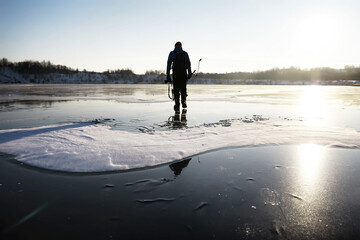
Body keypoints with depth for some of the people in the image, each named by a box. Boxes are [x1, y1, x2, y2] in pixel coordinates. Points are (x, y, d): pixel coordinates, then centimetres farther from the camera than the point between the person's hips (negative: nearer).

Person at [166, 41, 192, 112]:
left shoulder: (172, 53, 4)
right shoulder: (185, 54, 10)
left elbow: (169, 65, -2)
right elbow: (189, 64, 5)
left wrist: (168, 75, -1)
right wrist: (189, 74, 7)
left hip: (175, 74, -1)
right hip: (184, 74, 2)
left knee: (176, 90, 3)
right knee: (183, 88, 16)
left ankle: (177, 105, -3)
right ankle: (183, 102, 4)